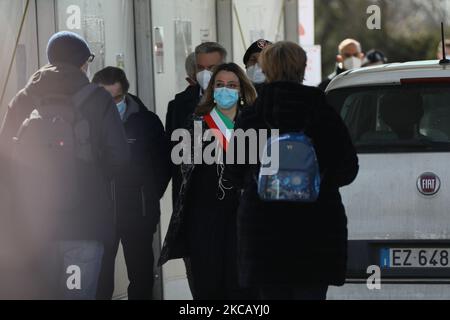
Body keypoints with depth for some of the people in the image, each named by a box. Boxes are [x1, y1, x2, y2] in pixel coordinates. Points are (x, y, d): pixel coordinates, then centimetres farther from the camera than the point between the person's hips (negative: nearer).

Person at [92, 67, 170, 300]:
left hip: (139, 213, 1)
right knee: (99, 281, -3)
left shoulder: (146, 121, 0)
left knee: (141, 279, 6)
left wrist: (150, 199, 6)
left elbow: (163, 165, 9)